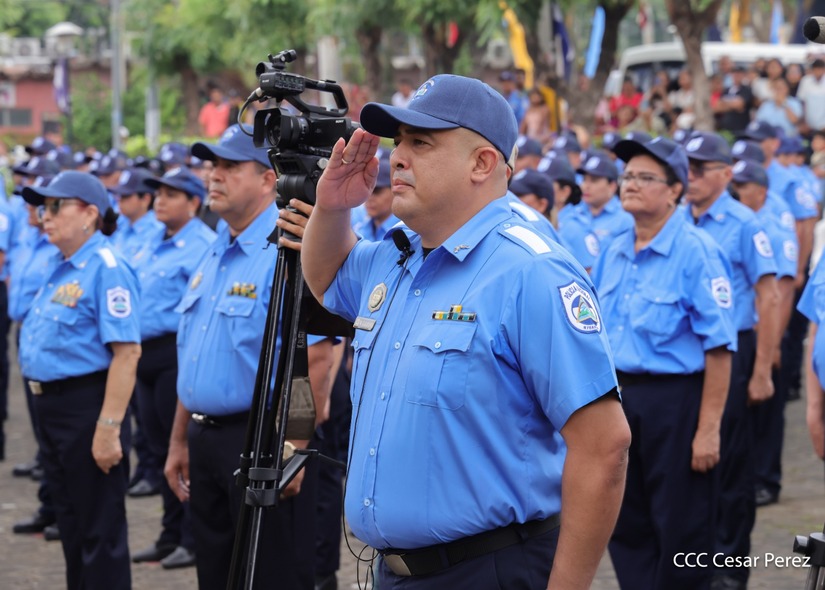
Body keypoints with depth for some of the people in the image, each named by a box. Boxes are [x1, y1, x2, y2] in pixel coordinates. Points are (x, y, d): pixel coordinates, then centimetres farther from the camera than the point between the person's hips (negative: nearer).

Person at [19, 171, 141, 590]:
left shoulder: (106, 268, -16)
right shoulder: (62, 269, 12)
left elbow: (126, 353, -22)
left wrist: (109, 428, -25)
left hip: (87, 408, -10)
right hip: (53, 409, 10)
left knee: (100, 529, -2)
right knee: (71, 524, 18)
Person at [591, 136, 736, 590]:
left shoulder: (696, 252, -11)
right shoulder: (613, 254, 10)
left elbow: (718, 348, -15)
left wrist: (708, 429, -18)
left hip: (675, 399, -7)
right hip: (619, 397, 7)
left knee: (680, 530, 2)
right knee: (626, 526, 13)